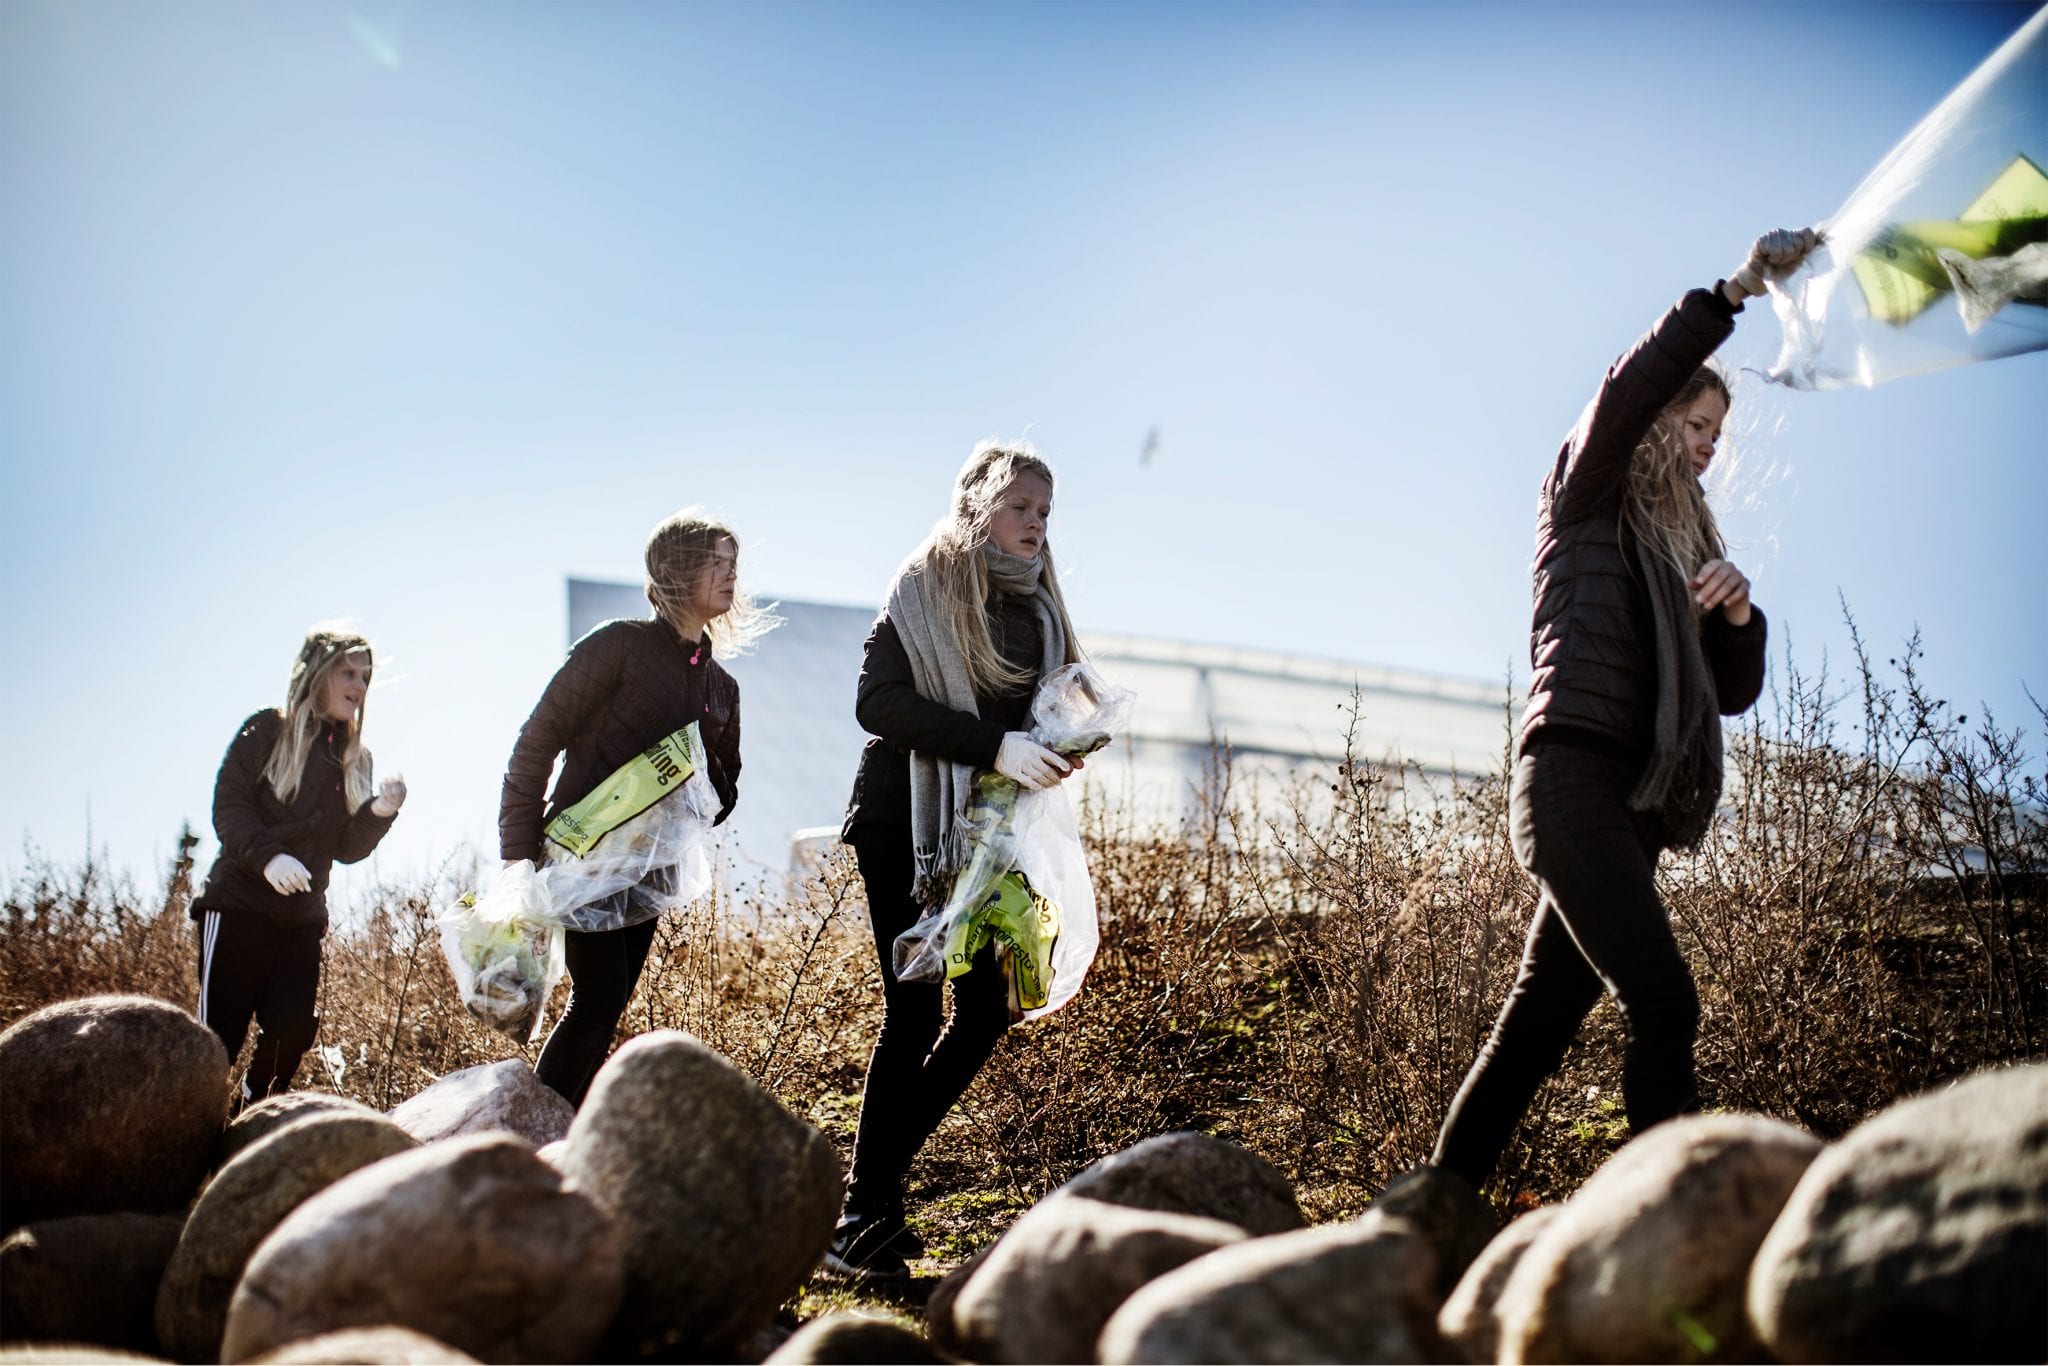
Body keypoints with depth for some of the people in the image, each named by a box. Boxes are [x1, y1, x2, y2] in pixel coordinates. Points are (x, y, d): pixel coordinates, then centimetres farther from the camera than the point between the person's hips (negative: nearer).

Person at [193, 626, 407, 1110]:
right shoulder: (266, 731, 0)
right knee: (220, 1034, -6)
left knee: (292, 1032, -5)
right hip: (240, 906, -5)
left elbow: (346, 849, 9)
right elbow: (228, 807, -9)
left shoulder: (354, 757, 14)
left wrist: (379, 812, -10)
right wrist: (267, 856, -25)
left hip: (302, 918, 5)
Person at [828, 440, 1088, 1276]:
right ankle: (866, 1216, -1)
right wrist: (994, 745, -26)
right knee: (915, 1011, -8)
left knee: (986, 1012, 2)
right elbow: (878, 700, -17)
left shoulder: (1038, 606, 14)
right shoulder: (924, 589, -5)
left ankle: (875, 1175, 16)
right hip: (905, 824, -6)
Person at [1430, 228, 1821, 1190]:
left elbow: (1735, 692, 23)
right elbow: (1627, 394, -9)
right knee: (1662, 1006, -20)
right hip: (1574, 770, -7)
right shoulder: (1588, 498, 11)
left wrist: (1737, 613, 3)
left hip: (1634, 804, 7)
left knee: (1540, 1019, 2)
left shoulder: (1688, 549, 28)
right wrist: (1734, 293, -16)